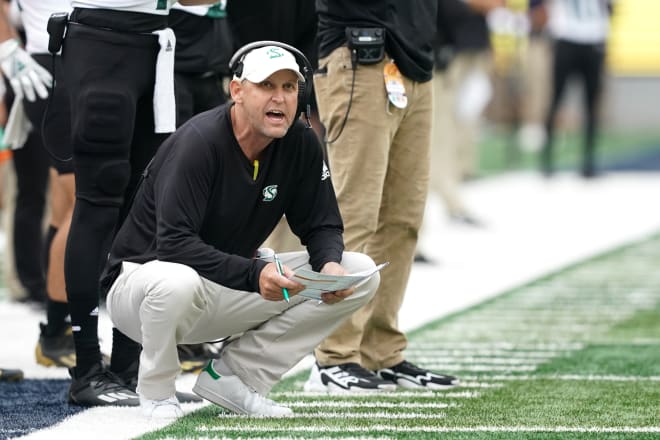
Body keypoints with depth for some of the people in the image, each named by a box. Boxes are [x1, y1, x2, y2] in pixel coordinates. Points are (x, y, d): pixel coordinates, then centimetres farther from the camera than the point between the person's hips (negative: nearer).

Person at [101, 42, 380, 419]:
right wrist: (254, 274, -41)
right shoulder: (198, 142, -24)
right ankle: (157, 390, -10)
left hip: (233, 286, 6)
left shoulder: (300, 144, -5)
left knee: (362, 274, -6)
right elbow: (174, 244, -32)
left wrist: (330, 264, -23)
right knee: (178, 282, -44)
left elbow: (322, 226, 1)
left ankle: (234, 375, -1)